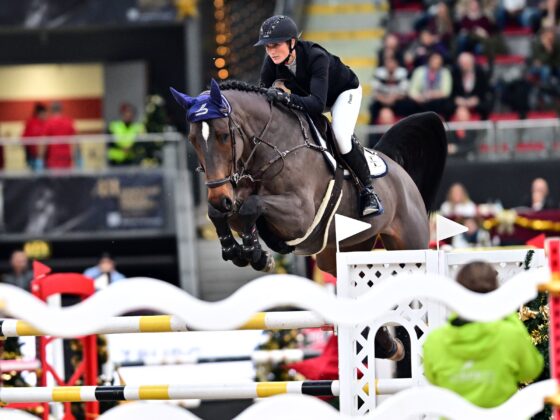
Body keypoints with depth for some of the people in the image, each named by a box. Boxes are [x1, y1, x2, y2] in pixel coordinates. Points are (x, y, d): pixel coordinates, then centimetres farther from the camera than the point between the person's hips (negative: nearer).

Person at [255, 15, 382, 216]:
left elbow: (317, 104, -53)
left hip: (344, 91, -6)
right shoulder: (272, 63, -26)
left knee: (341, 135, -27)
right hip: (306, 93, 6)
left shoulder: (316, 57, -42)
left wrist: (286, 97, -67)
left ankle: (367, 190, -10)